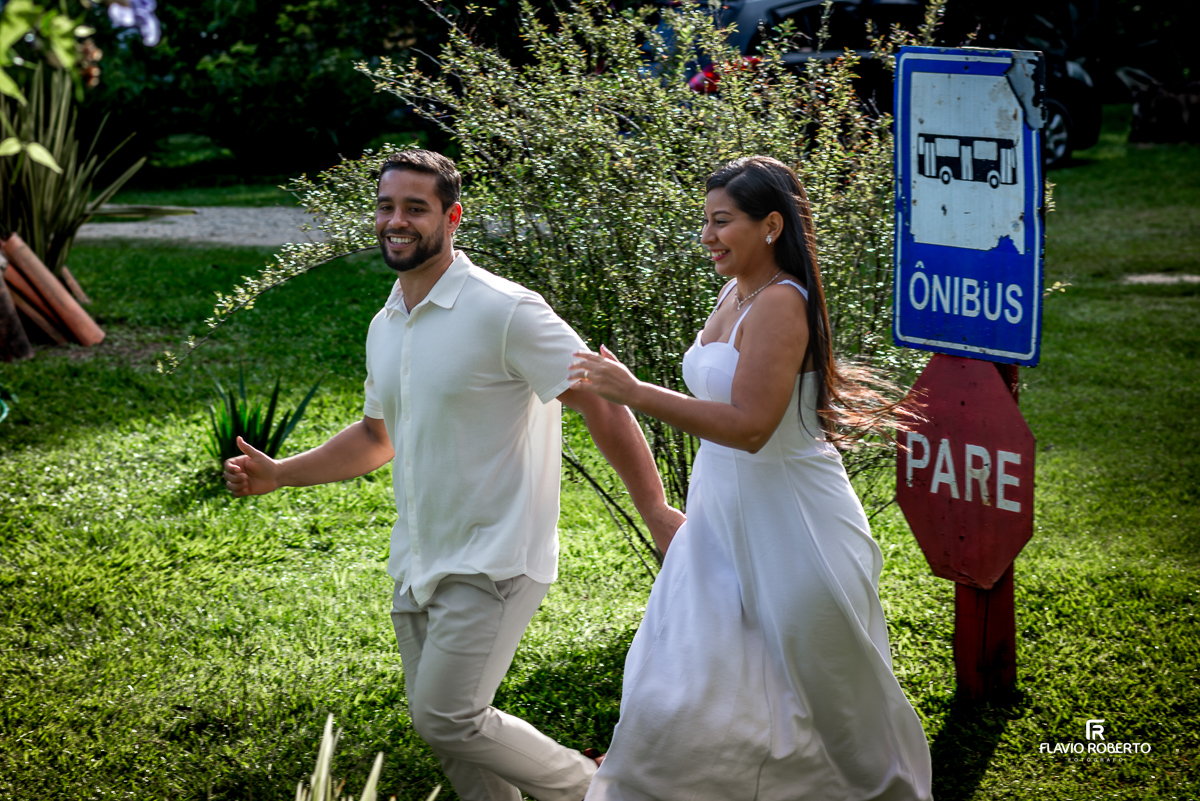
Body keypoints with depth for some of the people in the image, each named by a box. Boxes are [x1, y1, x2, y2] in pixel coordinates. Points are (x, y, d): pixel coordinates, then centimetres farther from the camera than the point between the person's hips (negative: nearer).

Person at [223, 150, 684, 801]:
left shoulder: (505, 311, -16)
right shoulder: (384, 328, 9)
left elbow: (601, 403, -15)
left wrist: (656, 512, -17)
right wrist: (276, 475, 14)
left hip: (492, 562, -8)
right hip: (416, 567, 8)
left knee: (447, 719, -11)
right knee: (437, 723, 12)